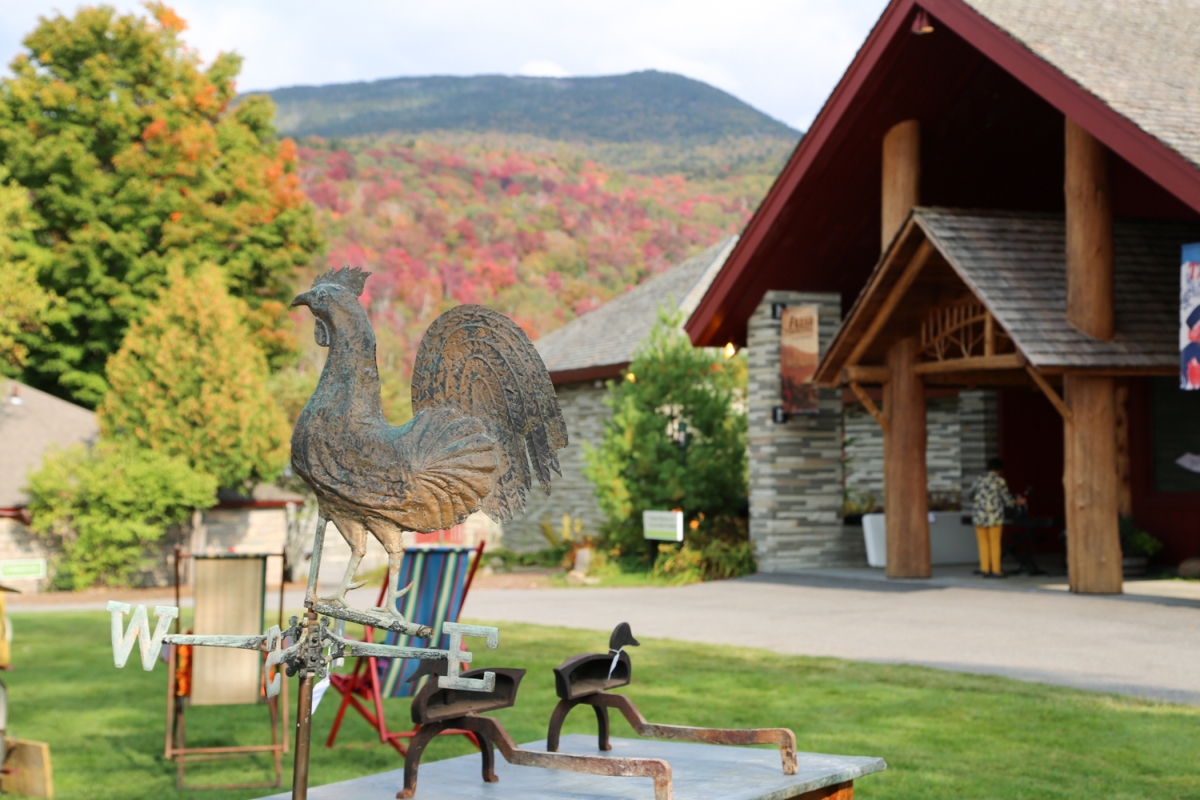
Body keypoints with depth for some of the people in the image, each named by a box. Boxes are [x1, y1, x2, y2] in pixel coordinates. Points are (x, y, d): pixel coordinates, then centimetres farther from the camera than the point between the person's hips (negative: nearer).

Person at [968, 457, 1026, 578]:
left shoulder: (978, 479, 7)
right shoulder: (1000, 481, -3)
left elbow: (972, 497, 15)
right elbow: (1007, 500, 2)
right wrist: (1017, 501, 22)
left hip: (979, 516, 3)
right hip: (994, 517, -3)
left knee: (983, 543, 7)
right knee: (995, 543, 4)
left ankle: (985, 569, 8)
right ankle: (996, 570, 6)